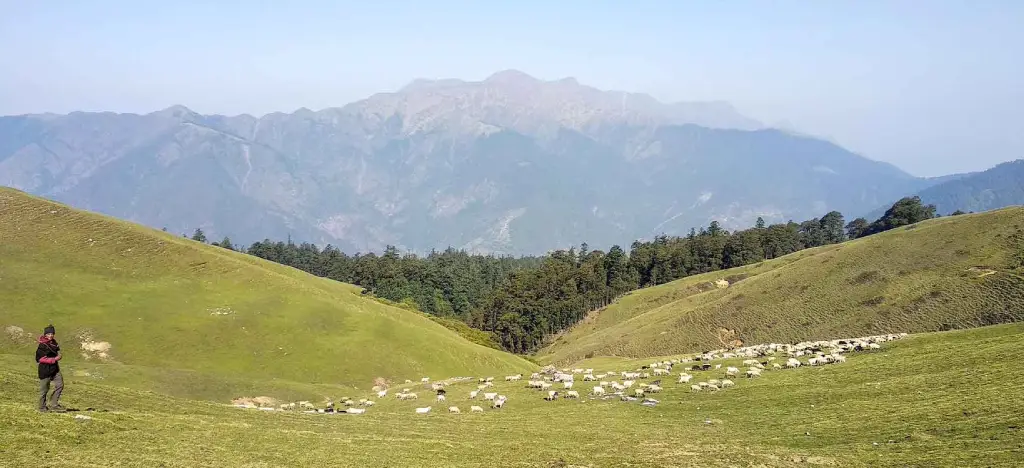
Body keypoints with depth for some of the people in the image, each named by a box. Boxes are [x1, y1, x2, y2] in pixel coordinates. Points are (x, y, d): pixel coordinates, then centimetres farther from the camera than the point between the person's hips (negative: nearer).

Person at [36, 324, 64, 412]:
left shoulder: (54, 342, 7)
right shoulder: (42, 345, -16)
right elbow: (40, 359, -19)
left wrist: (58, 355, 2)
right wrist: (53, 359, -19)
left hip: (55, 368, 8)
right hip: (45, 369, -8)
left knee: (60, 385, 3)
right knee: (44, 388, 3)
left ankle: (54, 405, 14)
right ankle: (42, 407, 17)